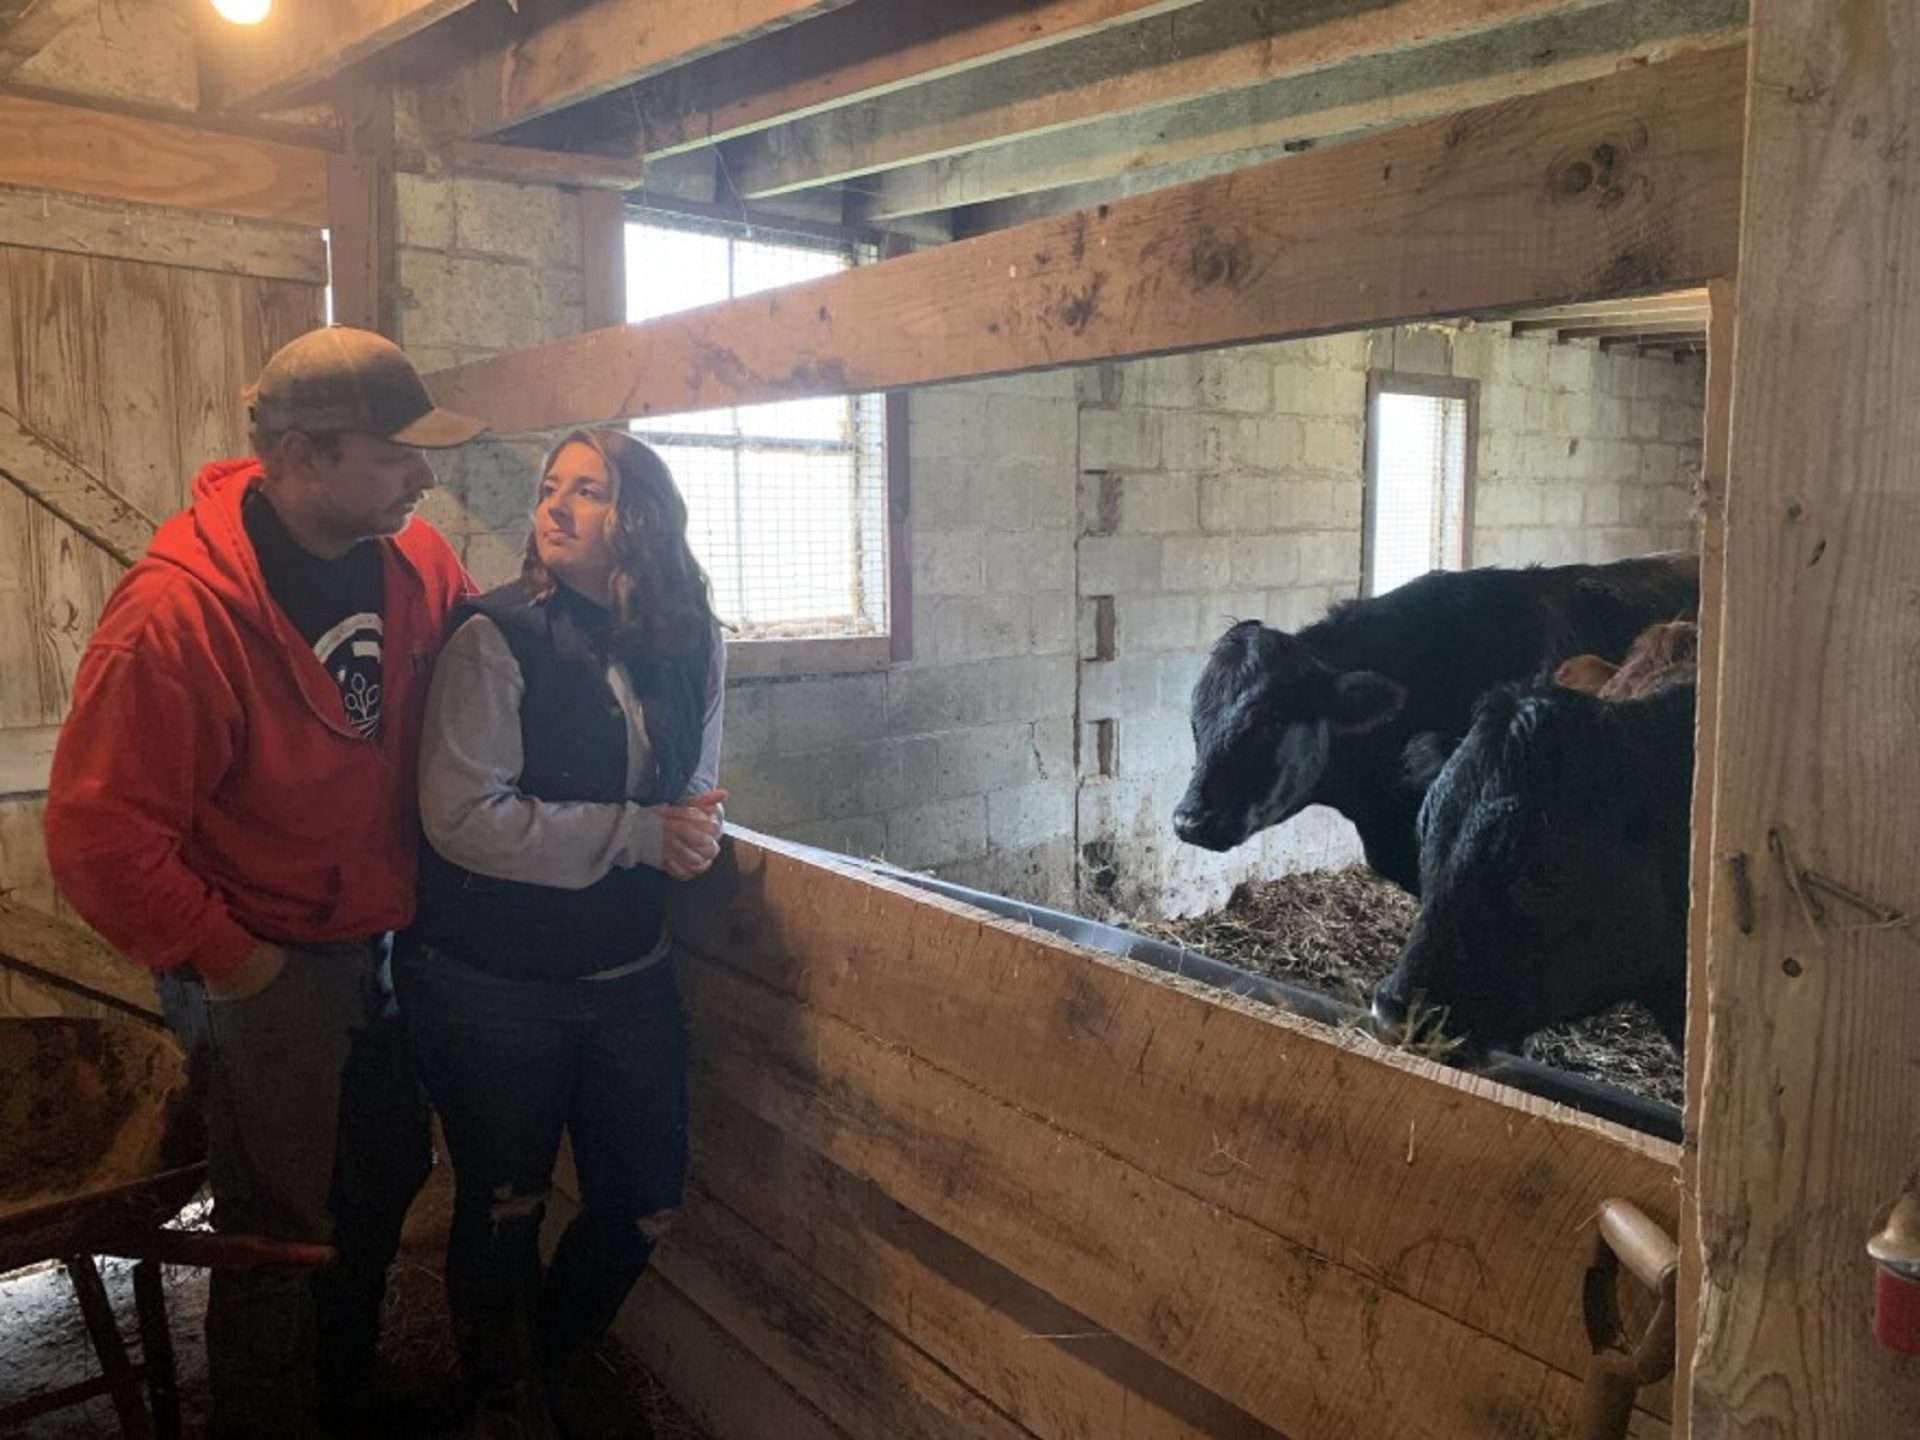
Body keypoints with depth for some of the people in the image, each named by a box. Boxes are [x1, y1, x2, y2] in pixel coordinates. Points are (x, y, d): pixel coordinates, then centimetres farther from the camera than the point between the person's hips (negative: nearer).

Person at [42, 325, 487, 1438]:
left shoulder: (408, 556, -8)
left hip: (381, 942, 7)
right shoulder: (176, 612, -27)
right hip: (266, 971, -7)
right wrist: (222, 959, -15)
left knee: (389, 1177, 23)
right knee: (286, 1227, 10)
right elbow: (100, 835, -23)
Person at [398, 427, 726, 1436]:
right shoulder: (494, 639, -15)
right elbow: (463, 816, -23)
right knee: (504, 1206, 14)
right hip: (491, 984, -4)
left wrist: (698, 827, -10)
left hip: (630, 975, 5)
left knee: (644, 1202, 14)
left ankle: (560, 1353, 46)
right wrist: (639, 834, -24)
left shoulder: (694, 647, 1)